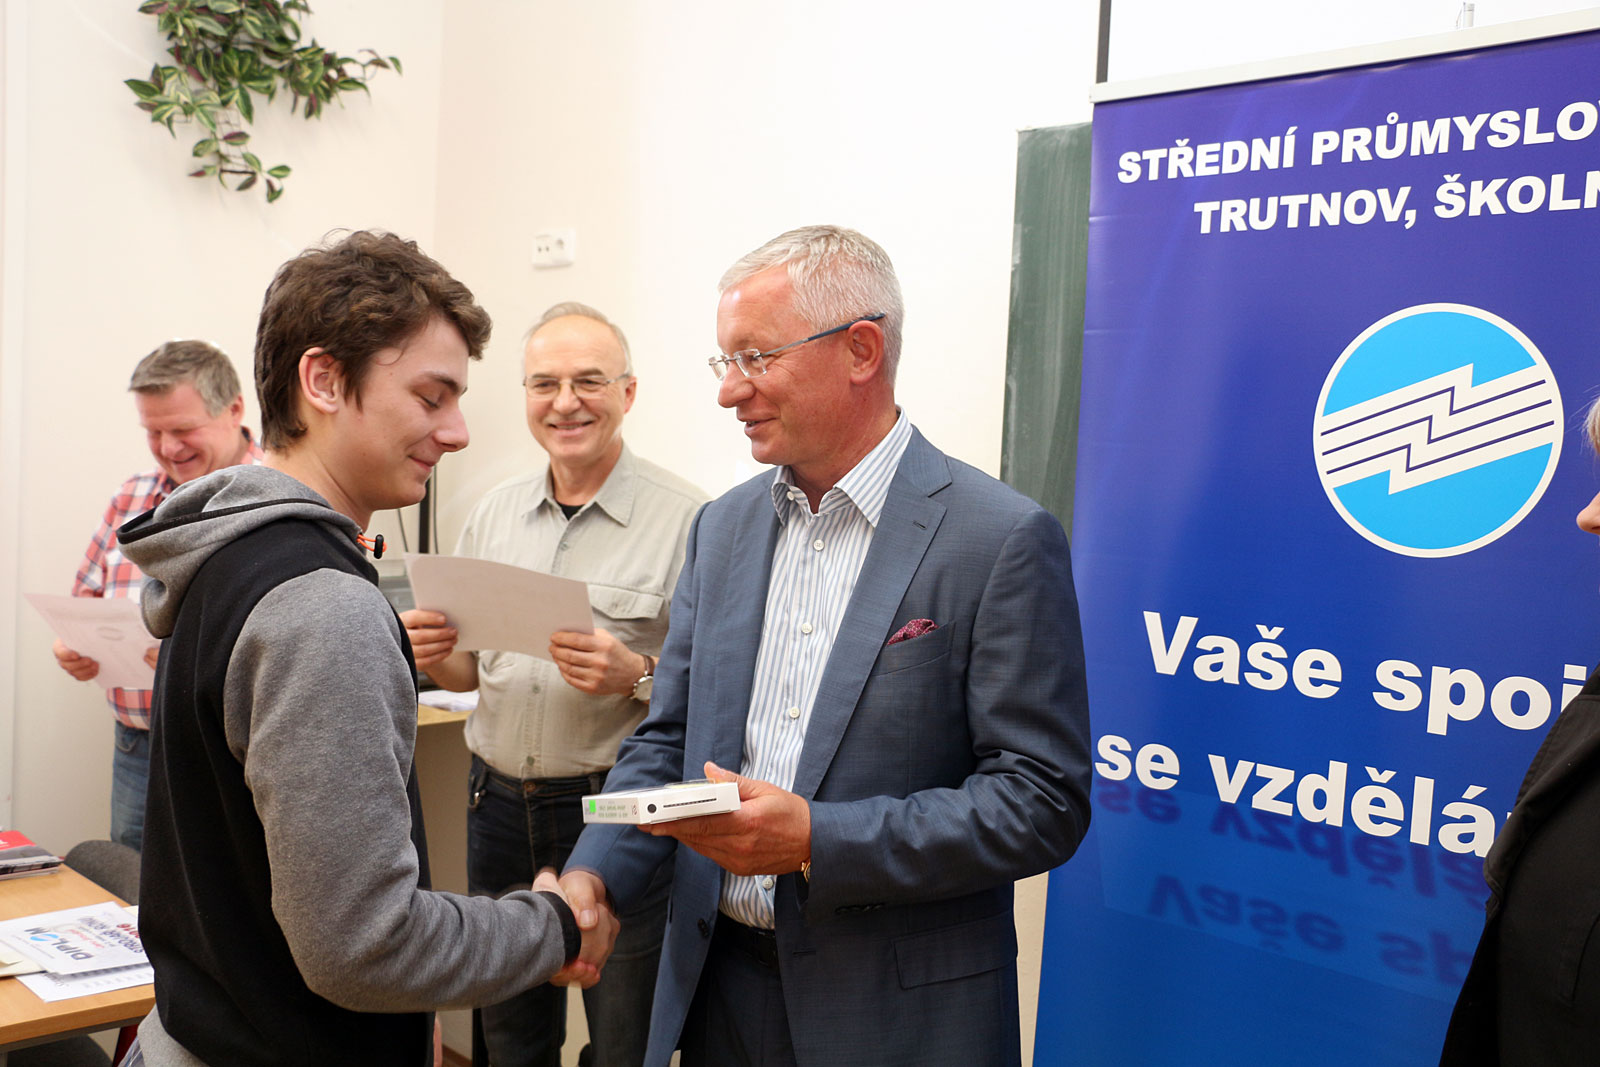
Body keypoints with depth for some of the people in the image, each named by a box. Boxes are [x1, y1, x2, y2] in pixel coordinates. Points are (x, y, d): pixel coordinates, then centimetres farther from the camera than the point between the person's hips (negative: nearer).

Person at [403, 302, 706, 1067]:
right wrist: (434, 655, -6)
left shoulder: (687, 517, -11)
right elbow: (471, 670, 15)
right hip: (500, 798, 5)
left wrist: (636, 675, -27)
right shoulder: (494, 513, 7)